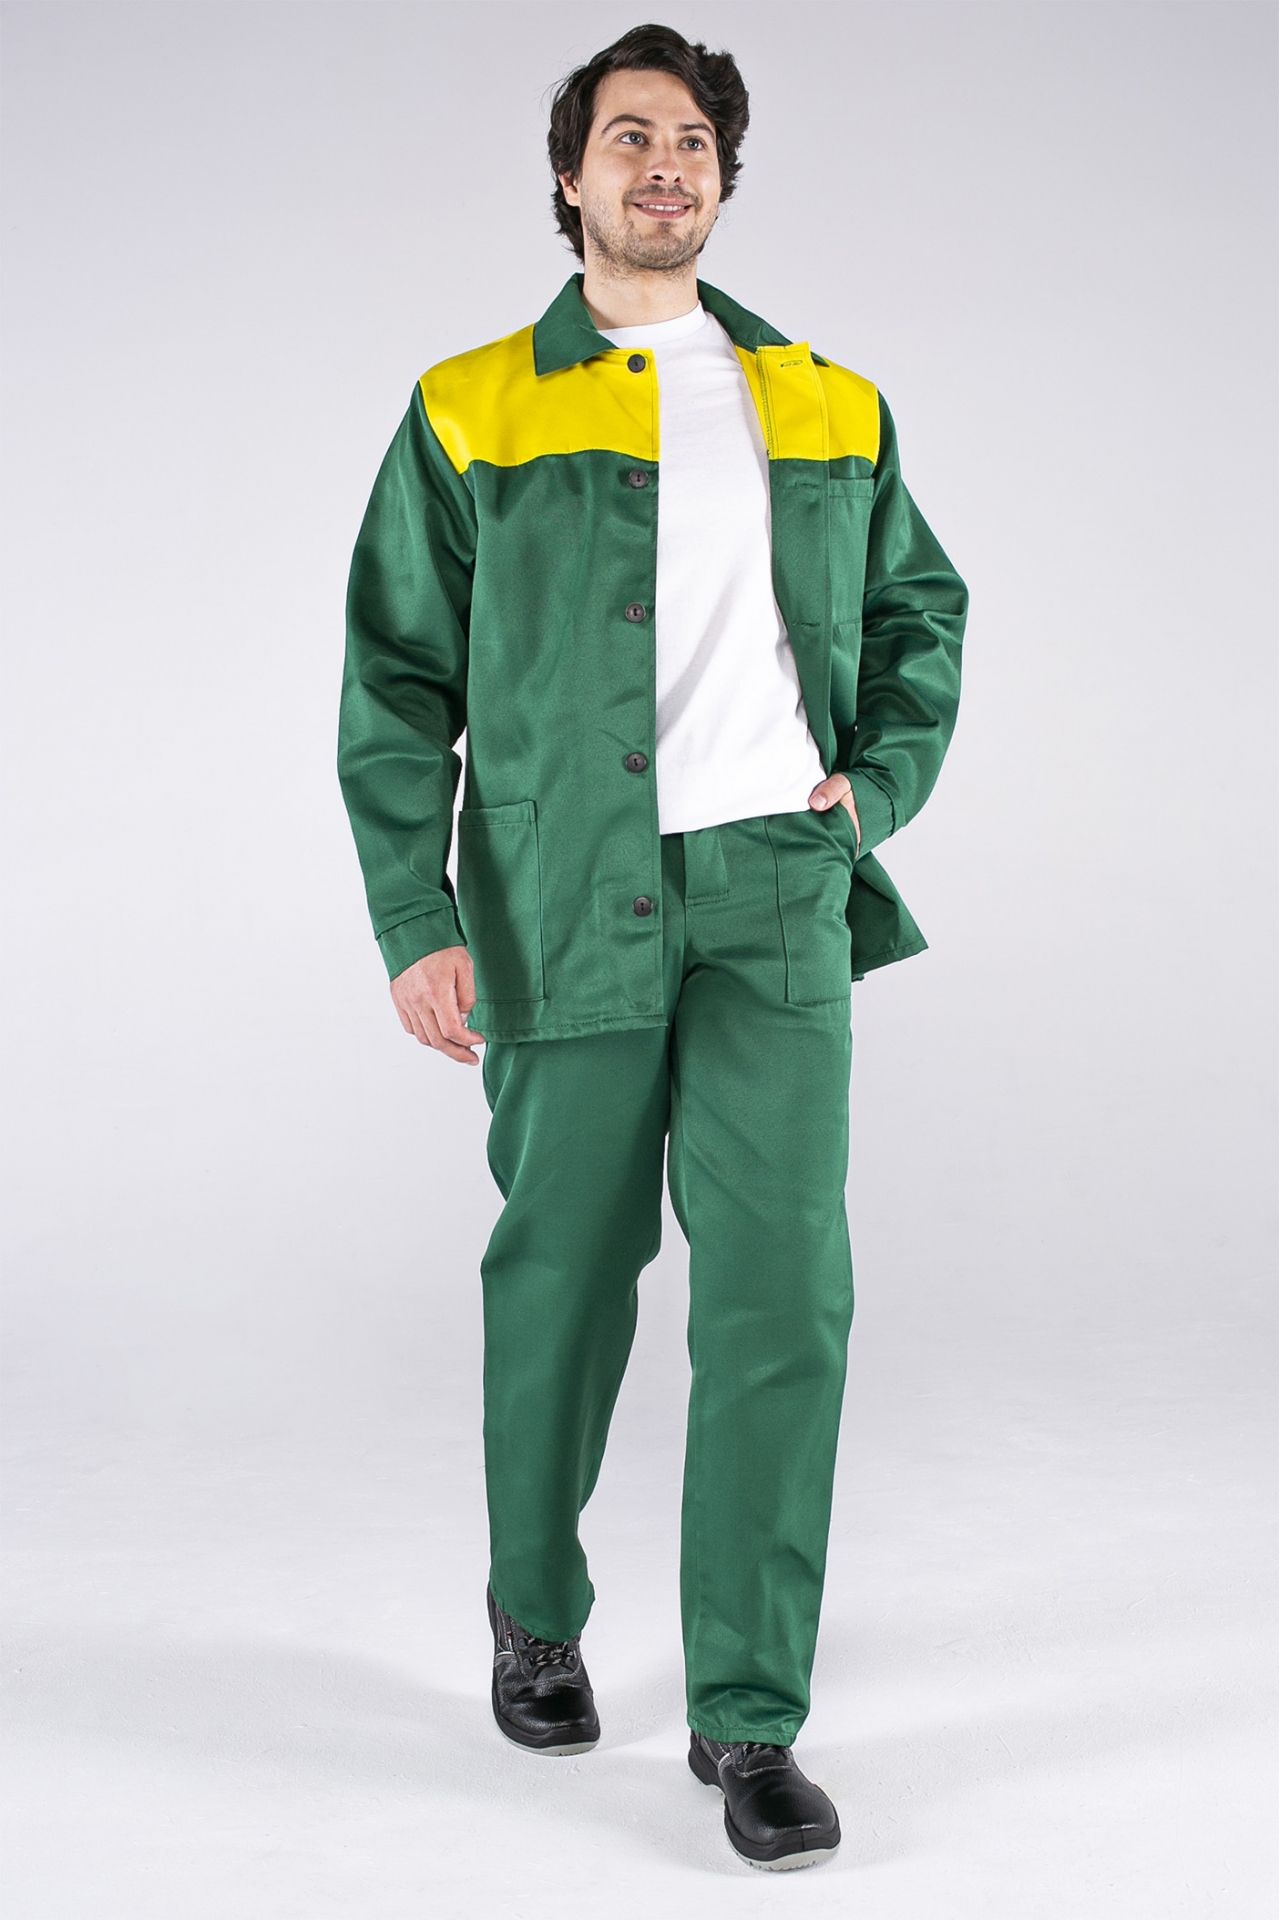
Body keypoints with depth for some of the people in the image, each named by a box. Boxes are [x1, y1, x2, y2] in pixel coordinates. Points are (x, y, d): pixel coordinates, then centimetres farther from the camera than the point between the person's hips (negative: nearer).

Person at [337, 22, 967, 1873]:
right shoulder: (472, 415, 5)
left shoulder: (830, 405, 12)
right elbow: (398, 684, 2)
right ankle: (536, 1609, 34)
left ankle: (749, 1716, 0)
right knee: (564, 1271, 10)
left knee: (783, 1286, -7)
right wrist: (417, 921, -6)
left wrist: (878, 782, 6)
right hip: (569, 906, -1)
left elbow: (921, 607, 23)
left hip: (776, 896, 1)